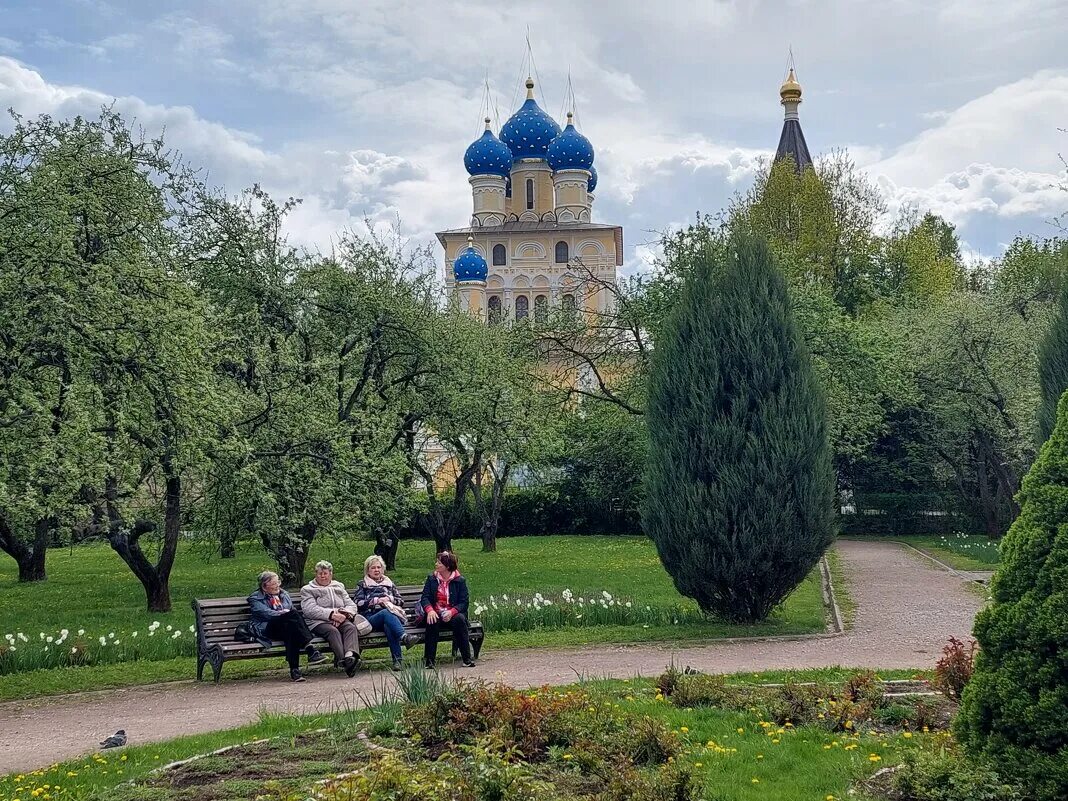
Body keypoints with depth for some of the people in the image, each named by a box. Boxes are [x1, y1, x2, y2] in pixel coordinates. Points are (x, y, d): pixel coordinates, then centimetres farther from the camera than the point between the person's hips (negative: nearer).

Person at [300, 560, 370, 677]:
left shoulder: (339, 587, 28)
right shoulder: (307, 590, 15)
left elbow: (351, 605, 17)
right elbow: (310, 610, -4)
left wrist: (344, 614, -7)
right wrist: (331, 614, -15)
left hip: (340, 620, 3)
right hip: (319, 622, -3)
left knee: (351, 627, -31)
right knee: (333, 631, -36)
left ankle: (350, 655, -56)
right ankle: (343, 660, -56)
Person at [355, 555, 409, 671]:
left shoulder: (389, 583, 28)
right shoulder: (362, 585, 22)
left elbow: (401, 601, 21)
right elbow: (359, 604, 6)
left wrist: (389, 599, 2)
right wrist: (376, 600, -4)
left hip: (392, 614, 2)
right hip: (371, 617, -1)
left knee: (388, 626, -39)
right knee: (386, 613, -40)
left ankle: (397, 659, -48)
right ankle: (404, 636, -59)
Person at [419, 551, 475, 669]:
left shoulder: (460, 581, 3)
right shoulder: (431, 579, 10)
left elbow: (463, 602, -3)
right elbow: (425, 597, -1)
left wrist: (452, 612, -23)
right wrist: (430, 610, -24)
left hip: (453, 614, -1)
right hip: (436, 614, 1)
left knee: (459, 619, -34)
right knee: (432, 621, -33)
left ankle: (467, 658, -29)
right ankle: (429, 660, -29)